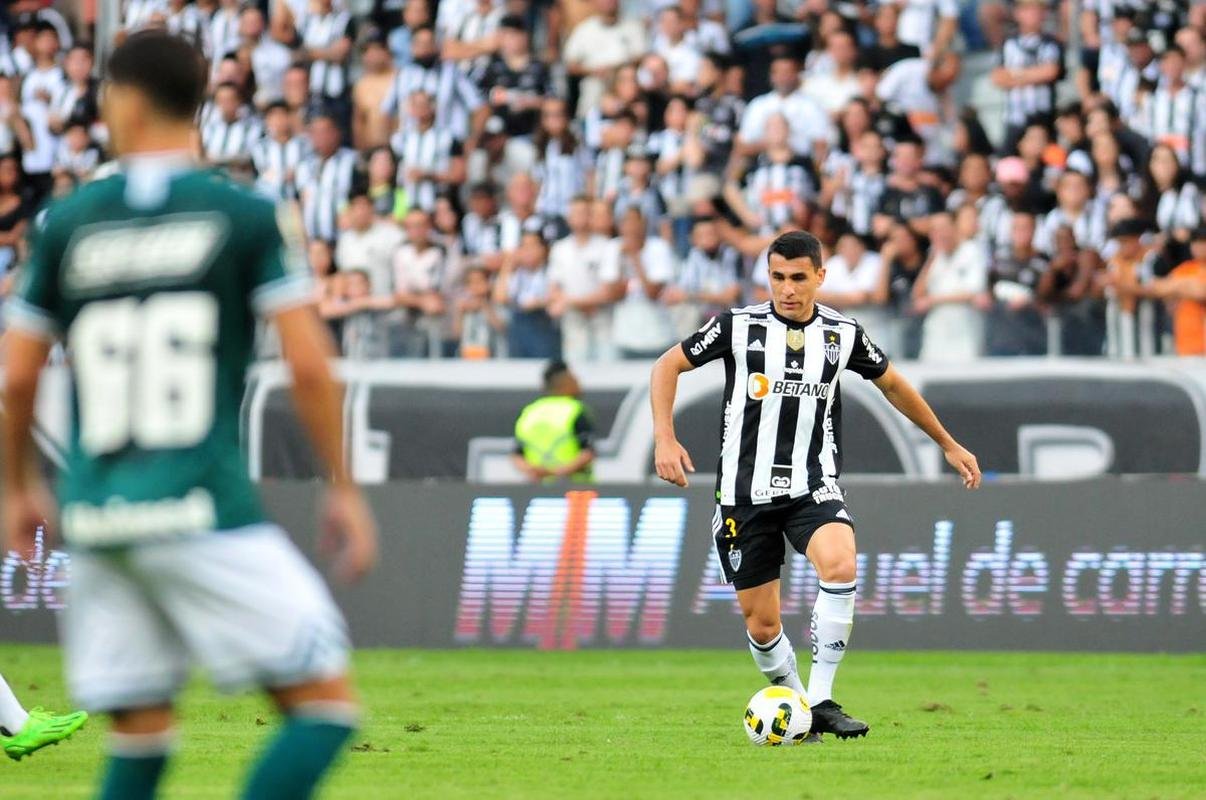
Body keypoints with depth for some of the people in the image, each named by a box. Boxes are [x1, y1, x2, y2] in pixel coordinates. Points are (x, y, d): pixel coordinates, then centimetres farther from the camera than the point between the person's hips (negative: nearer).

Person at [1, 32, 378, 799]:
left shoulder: (68, 222, 7)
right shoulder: (249, 216, 0)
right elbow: (309, 365, -4)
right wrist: (344, 489, 7)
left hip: (95, 514, 4)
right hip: (202, 510, -4)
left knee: (141, 736, 12)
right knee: (326, 704, 0)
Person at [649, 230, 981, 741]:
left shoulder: (842, 334, 2)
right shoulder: (740, 326, -4)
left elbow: (891, 384, 19)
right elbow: (667, 367, 4)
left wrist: (947, 444, 26)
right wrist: (665, 439, -10)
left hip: (812, 486, 0)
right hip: (745, 493, 0)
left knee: (840, 564, -30)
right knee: (761, 625, 0)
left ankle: (821, 701, -24)